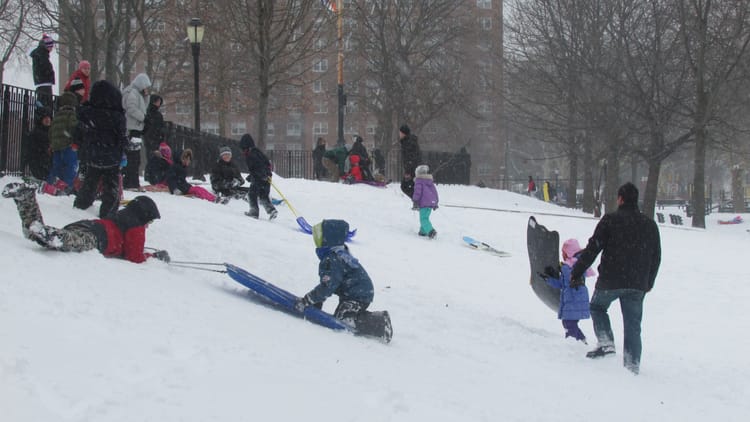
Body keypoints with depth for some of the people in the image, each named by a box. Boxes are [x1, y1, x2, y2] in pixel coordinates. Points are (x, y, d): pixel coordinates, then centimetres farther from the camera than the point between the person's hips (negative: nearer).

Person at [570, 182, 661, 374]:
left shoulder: (610, 220, -6)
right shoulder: (650, 225, 9)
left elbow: (592, 249, -8)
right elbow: (656, 257, 17)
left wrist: (577, 272, -1)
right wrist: (649, 283, 28)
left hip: (610, 281, -3)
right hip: (638, 284, 4)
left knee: (597, 306, 21)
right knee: (633, 325, 8)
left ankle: (605, 342, 2)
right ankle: (632, 365, 6)